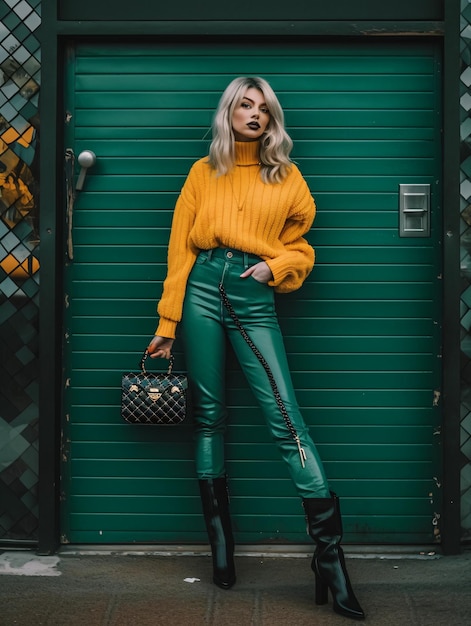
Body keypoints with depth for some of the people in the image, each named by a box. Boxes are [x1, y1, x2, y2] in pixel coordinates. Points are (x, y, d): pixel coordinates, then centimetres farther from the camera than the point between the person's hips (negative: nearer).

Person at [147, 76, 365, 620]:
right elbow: (179, 249, 9)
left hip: (254, 300, -1)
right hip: (202, 292, 1)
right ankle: (220, 541, 14)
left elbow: (298, 246, 18)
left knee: (286, 419, -11)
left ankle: (329, 551, -11)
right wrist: (168, 323, 4)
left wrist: (273, 266, -5)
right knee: (209, 416, 3)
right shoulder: (204, 172, 13)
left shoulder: (286, 178, 13)